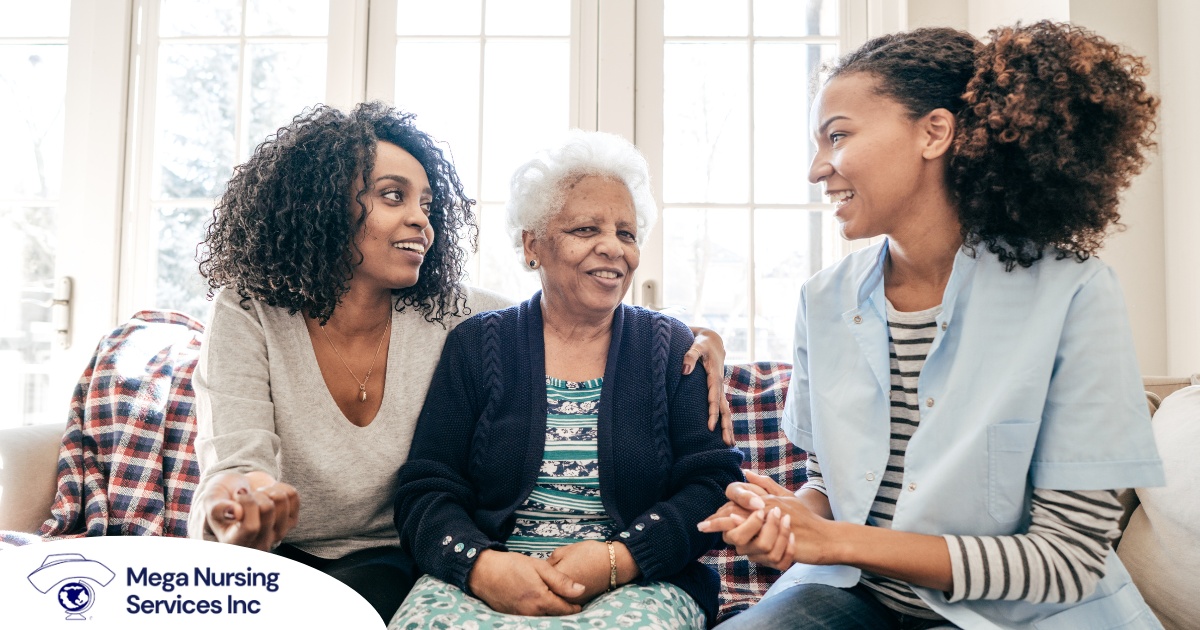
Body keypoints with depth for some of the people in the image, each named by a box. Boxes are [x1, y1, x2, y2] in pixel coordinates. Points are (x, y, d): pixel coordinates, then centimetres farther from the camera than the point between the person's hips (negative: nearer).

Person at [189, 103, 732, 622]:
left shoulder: (451, 317, -8)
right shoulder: (249, 314, -12)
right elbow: (234, 462, -20)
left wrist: (694, 345, -18)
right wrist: (236, 505, -46)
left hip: (385, 557, 0)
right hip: (271, 552, 0)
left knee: (371, 593, -32)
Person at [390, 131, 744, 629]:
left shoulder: (672, 349, 11)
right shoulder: (476, 345, 10)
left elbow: (714, 486, 2)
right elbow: (425, 490, 4)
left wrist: (618, 559, -14)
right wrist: (480, 564, -17)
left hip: (640, 585, 1)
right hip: (486, 584, 0)